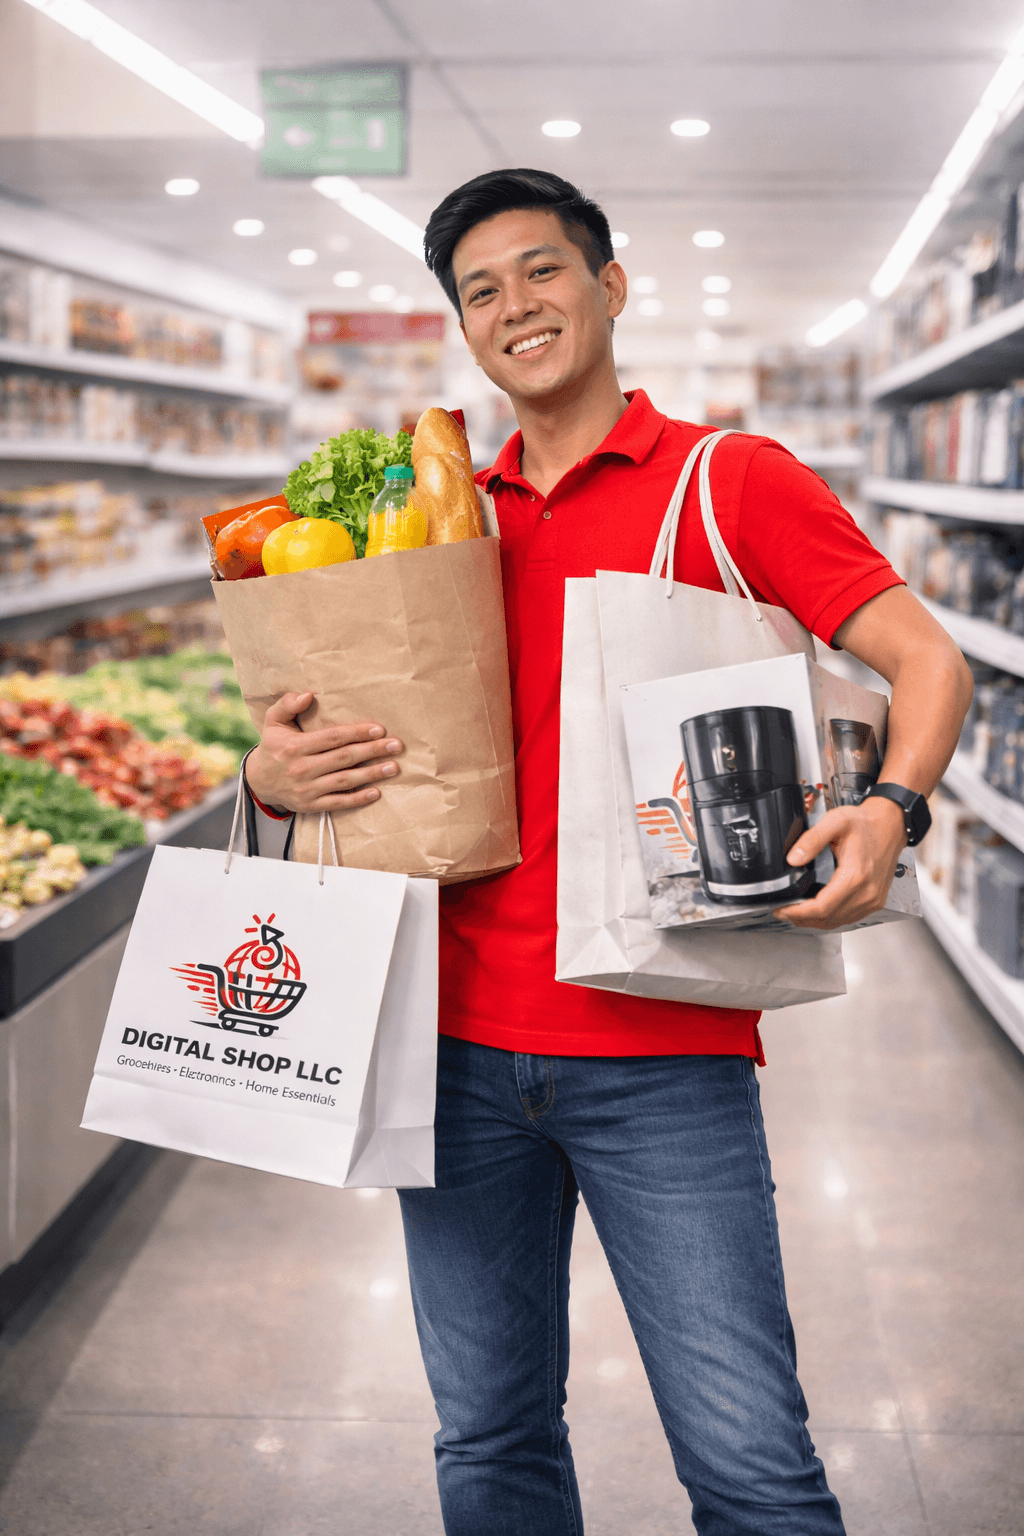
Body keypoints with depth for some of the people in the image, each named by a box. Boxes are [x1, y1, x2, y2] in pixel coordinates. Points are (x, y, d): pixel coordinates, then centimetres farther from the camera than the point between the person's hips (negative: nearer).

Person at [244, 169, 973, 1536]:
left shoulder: (730, 479, 1)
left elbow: (927, 661, -3)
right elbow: (347, 721, 19)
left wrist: (889, 808, -22)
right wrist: (274, 777, -4)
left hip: (664, 1052, -4)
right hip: (460, 1033, 4)